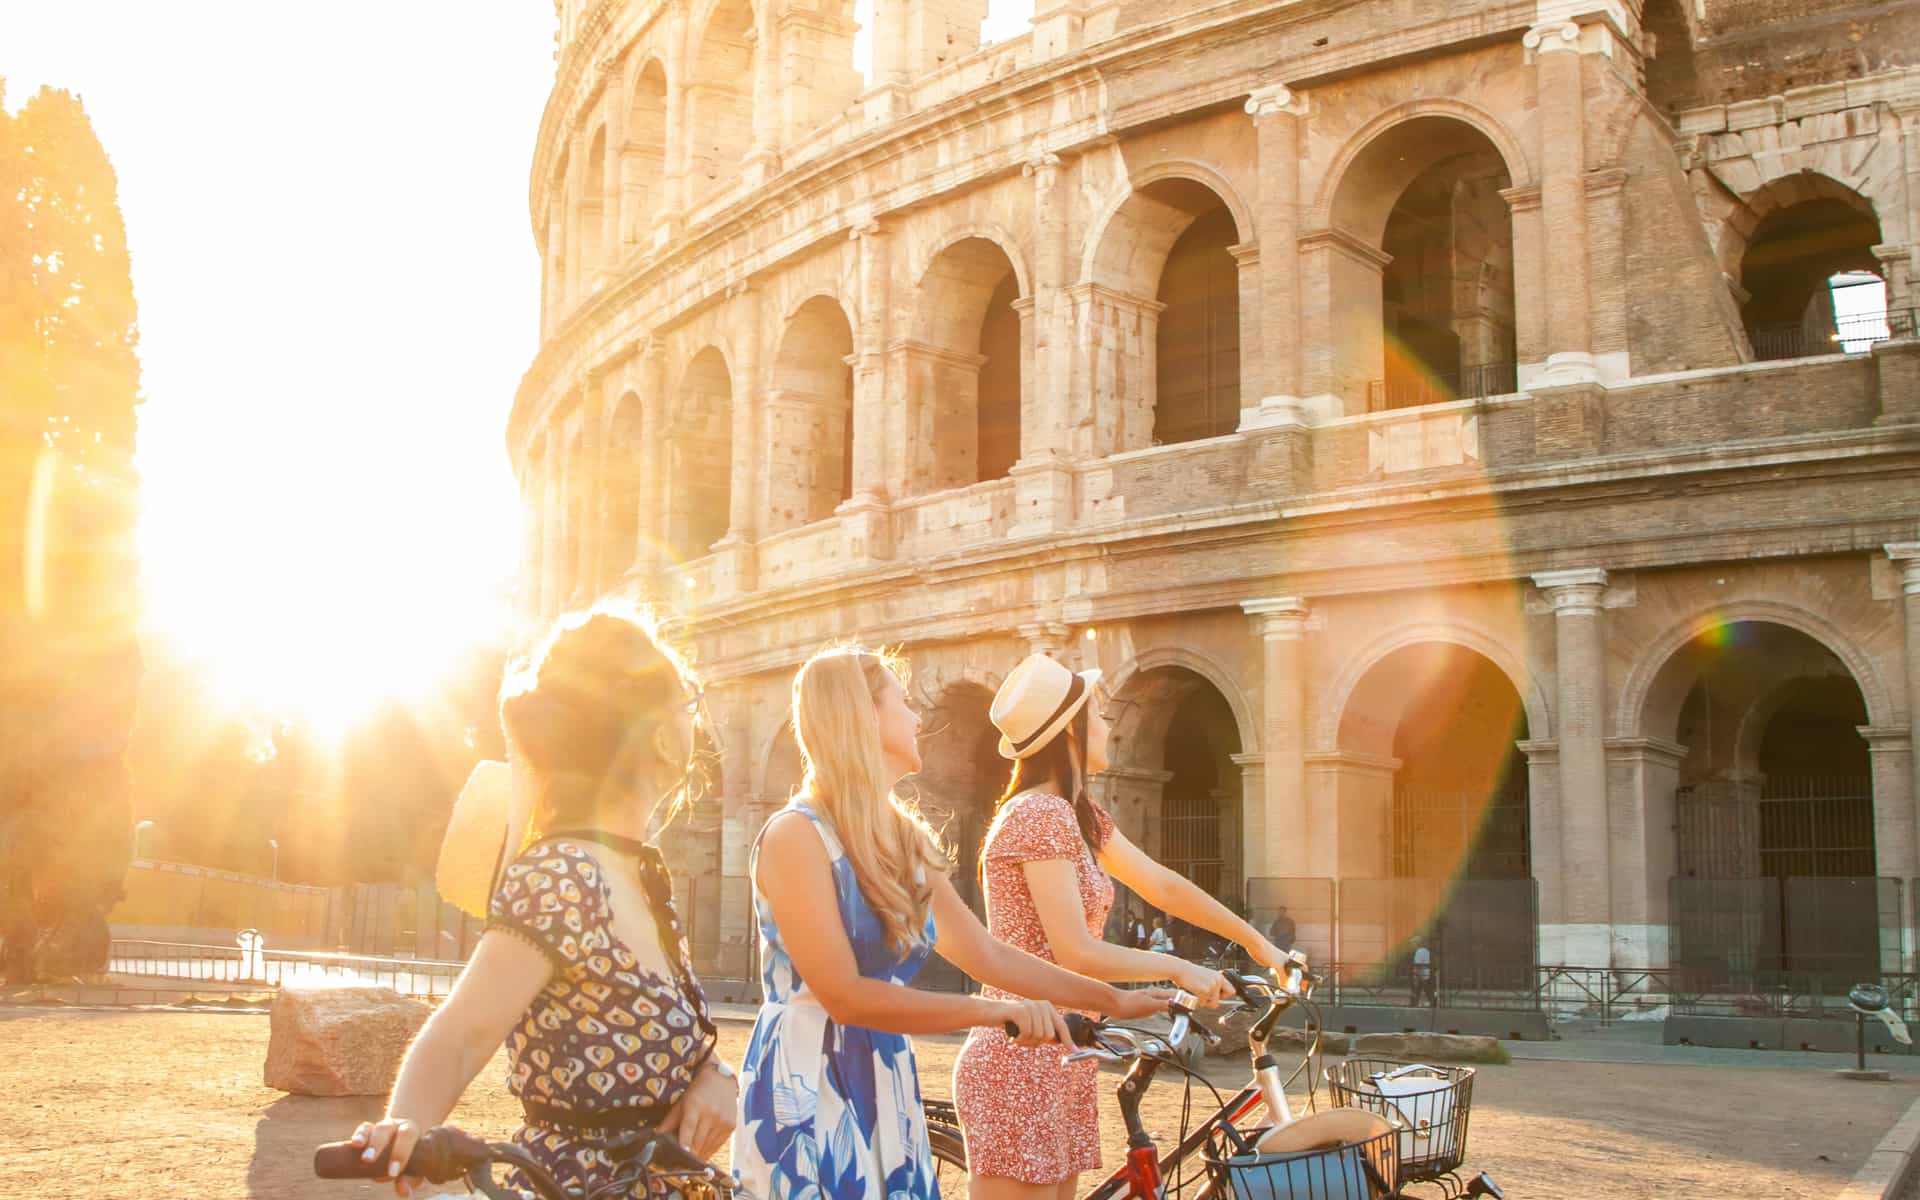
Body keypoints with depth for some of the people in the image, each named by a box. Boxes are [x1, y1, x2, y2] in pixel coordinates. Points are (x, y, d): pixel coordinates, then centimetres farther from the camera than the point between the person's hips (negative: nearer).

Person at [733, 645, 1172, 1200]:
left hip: (885, 1095, 7)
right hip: (808, 1097, -7)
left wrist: (1112, 999, 13)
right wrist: (995, 1012, -23)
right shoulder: (797, 835, -13)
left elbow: (990, 955, 14)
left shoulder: (905, 841, 12)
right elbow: (844, 997, -20)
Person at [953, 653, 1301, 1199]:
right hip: (1022, 1065, -10)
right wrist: (1178, 968, -7)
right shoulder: (1039, 816, -16)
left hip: (1060, 1062, 10)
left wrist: (1257, 942, 23)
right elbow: (1077, 954, -19)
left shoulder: (1078, 814, 14)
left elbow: (1162, 885, 21)